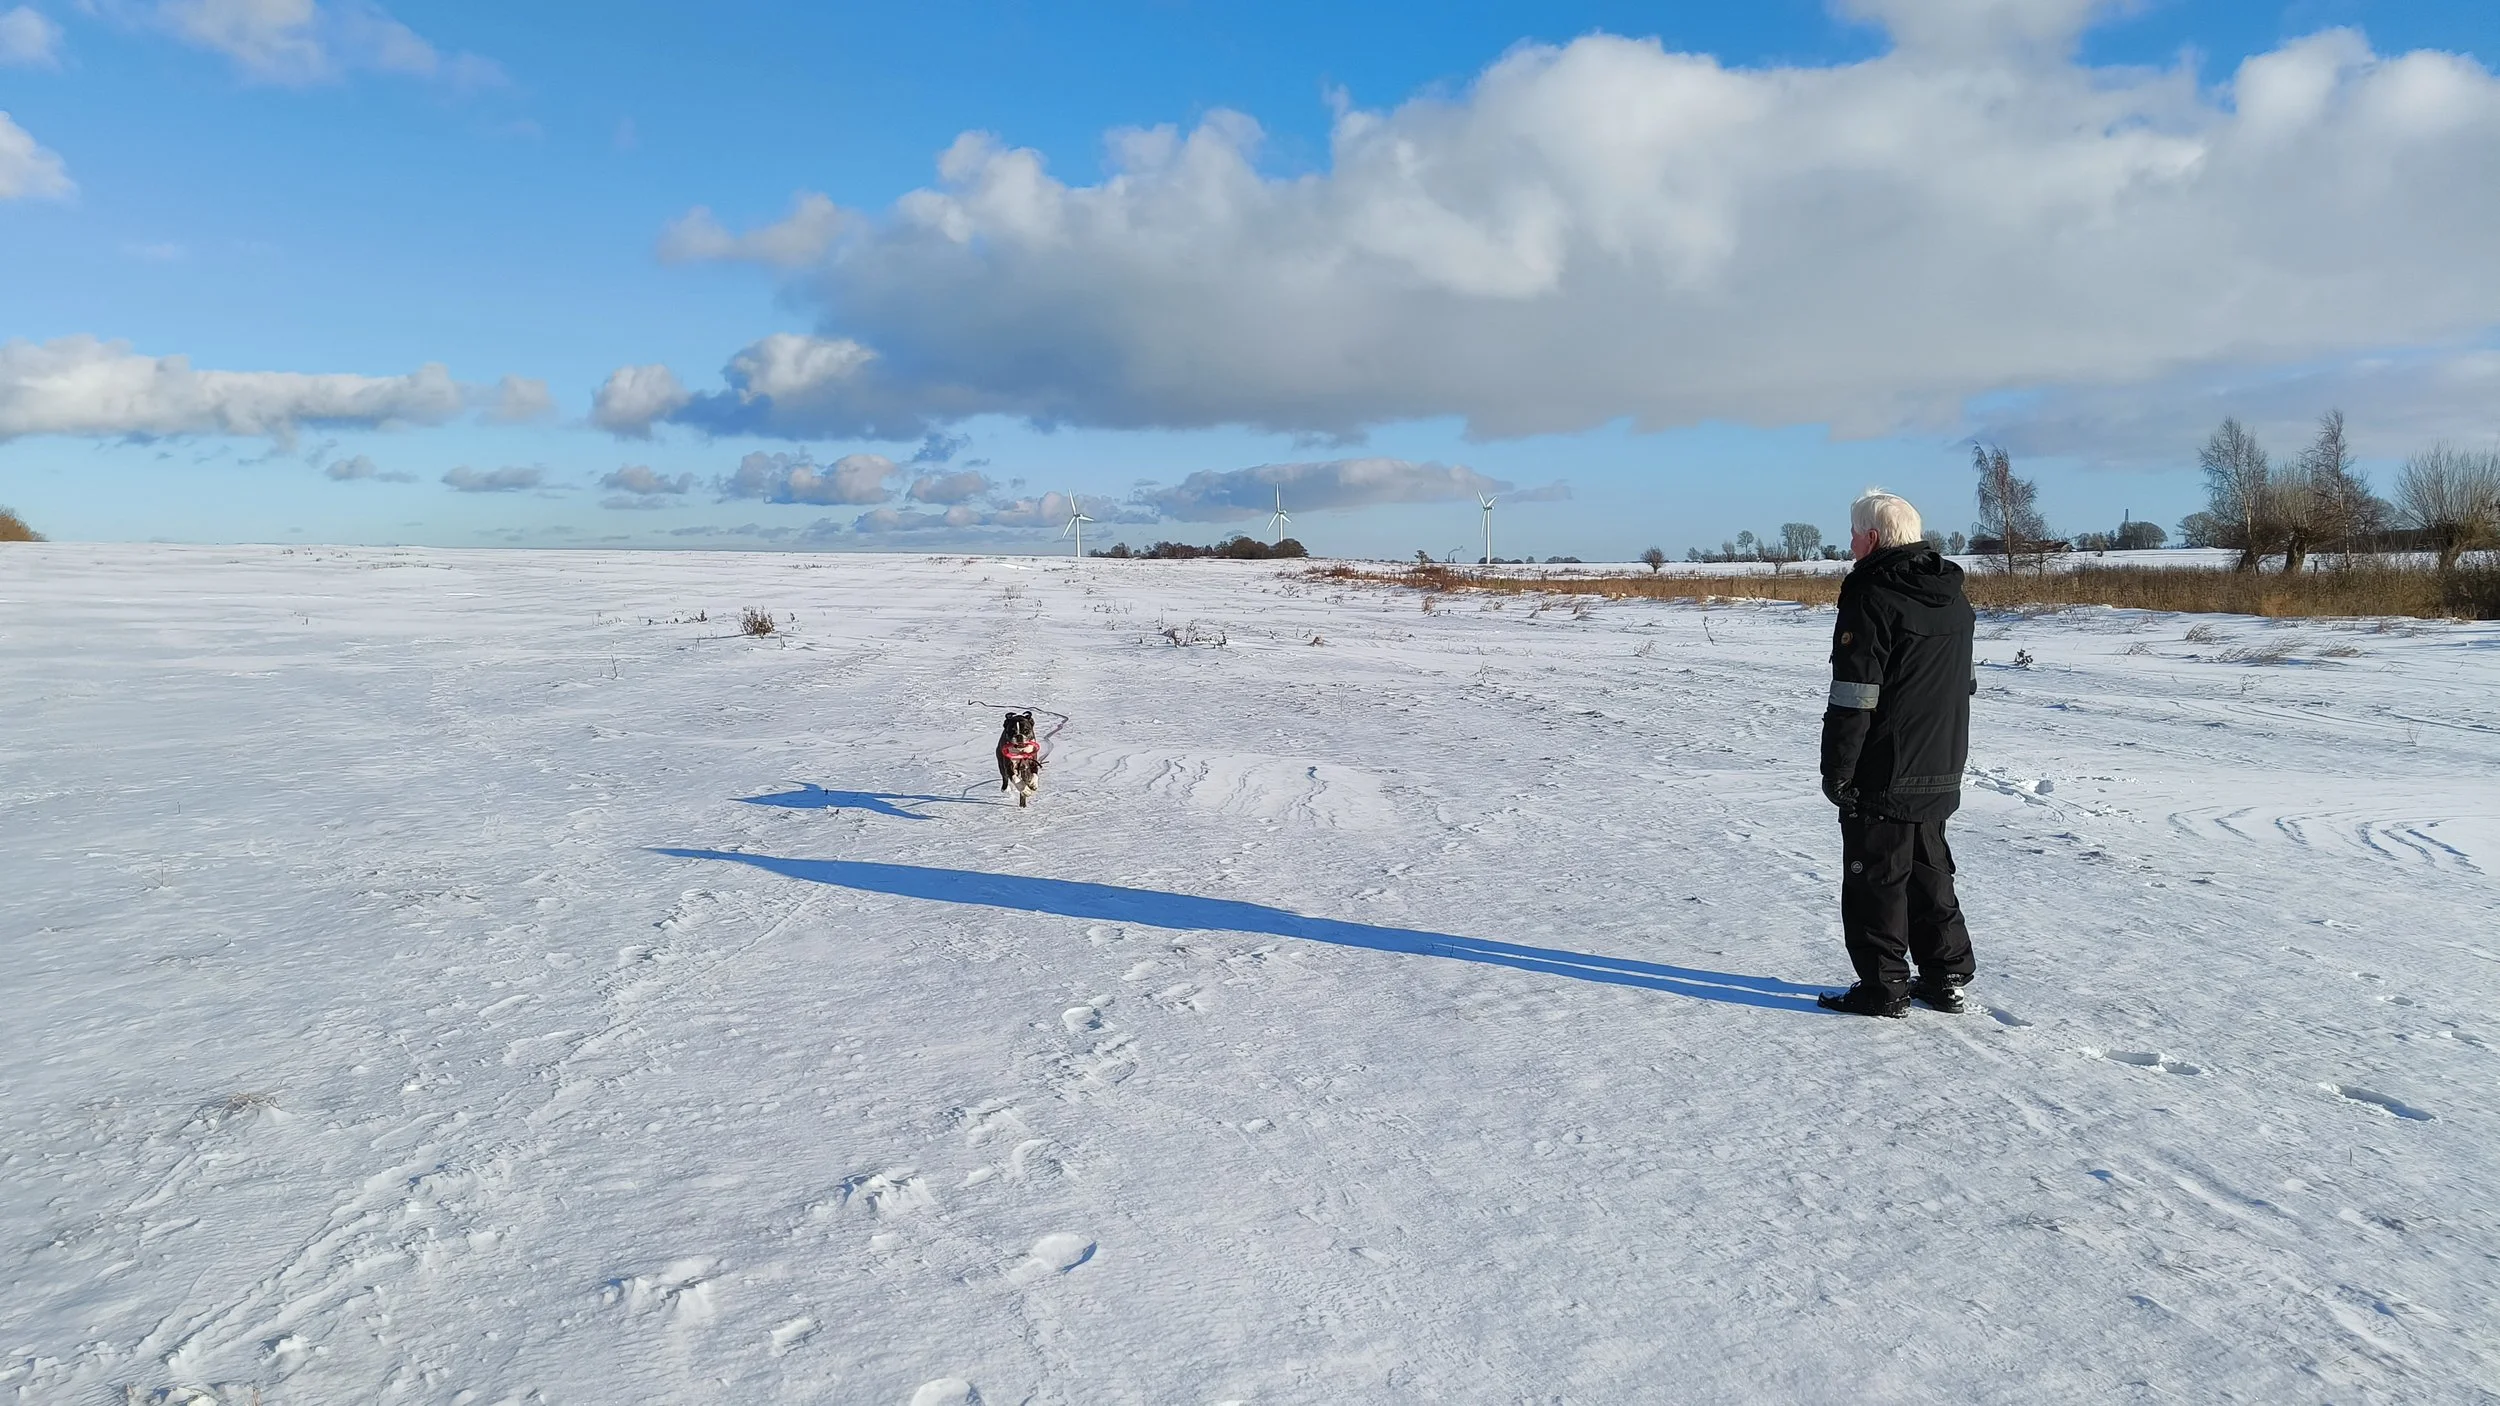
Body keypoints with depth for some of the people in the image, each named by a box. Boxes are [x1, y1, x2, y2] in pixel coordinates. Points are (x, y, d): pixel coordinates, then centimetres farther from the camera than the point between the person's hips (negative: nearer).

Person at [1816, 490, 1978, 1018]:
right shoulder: (1953, 599, 10)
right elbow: (1962, 685, 18)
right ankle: (1947, 978, 24)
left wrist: (1836, 771, -14)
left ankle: (1883, 989, 8)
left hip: (1883, 777, -8)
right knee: (1929, 873, 19)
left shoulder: (1872, 600, -17)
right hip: (1940, 776, 8)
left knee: (1875, 879, 2)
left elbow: (1853, 698, -20)